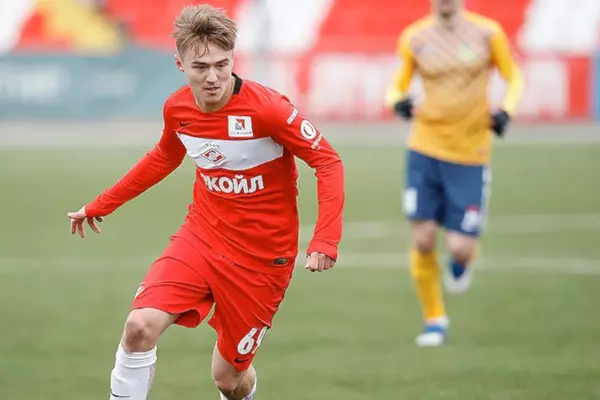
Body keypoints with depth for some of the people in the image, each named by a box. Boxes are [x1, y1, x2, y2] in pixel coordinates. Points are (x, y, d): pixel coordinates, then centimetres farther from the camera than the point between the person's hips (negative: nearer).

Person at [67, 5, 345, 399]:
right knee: (140, 326, -21)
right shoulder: (177, 109, -4)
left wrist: (325, 240, -27)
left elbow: (329, 162, -16)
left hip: (262, 254, -4)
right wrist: (101, 205, 23)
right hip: (201, 236, 4)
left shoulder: (267, 108, -21)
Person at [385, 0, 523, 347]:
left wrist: (505, 111, -10)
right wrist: (398, 101, -13)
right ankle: (435, 320, 16)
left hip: (471, 156, -1)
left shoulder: (488, 33, -2)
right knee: (423, 238, -4)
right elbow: (399, 84, 11)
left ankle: (461, 263, 32)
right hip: (425, 151, 1)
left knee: (460, 247, -7)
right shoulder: (415, 38, 0)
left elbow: (514, 78, 9)